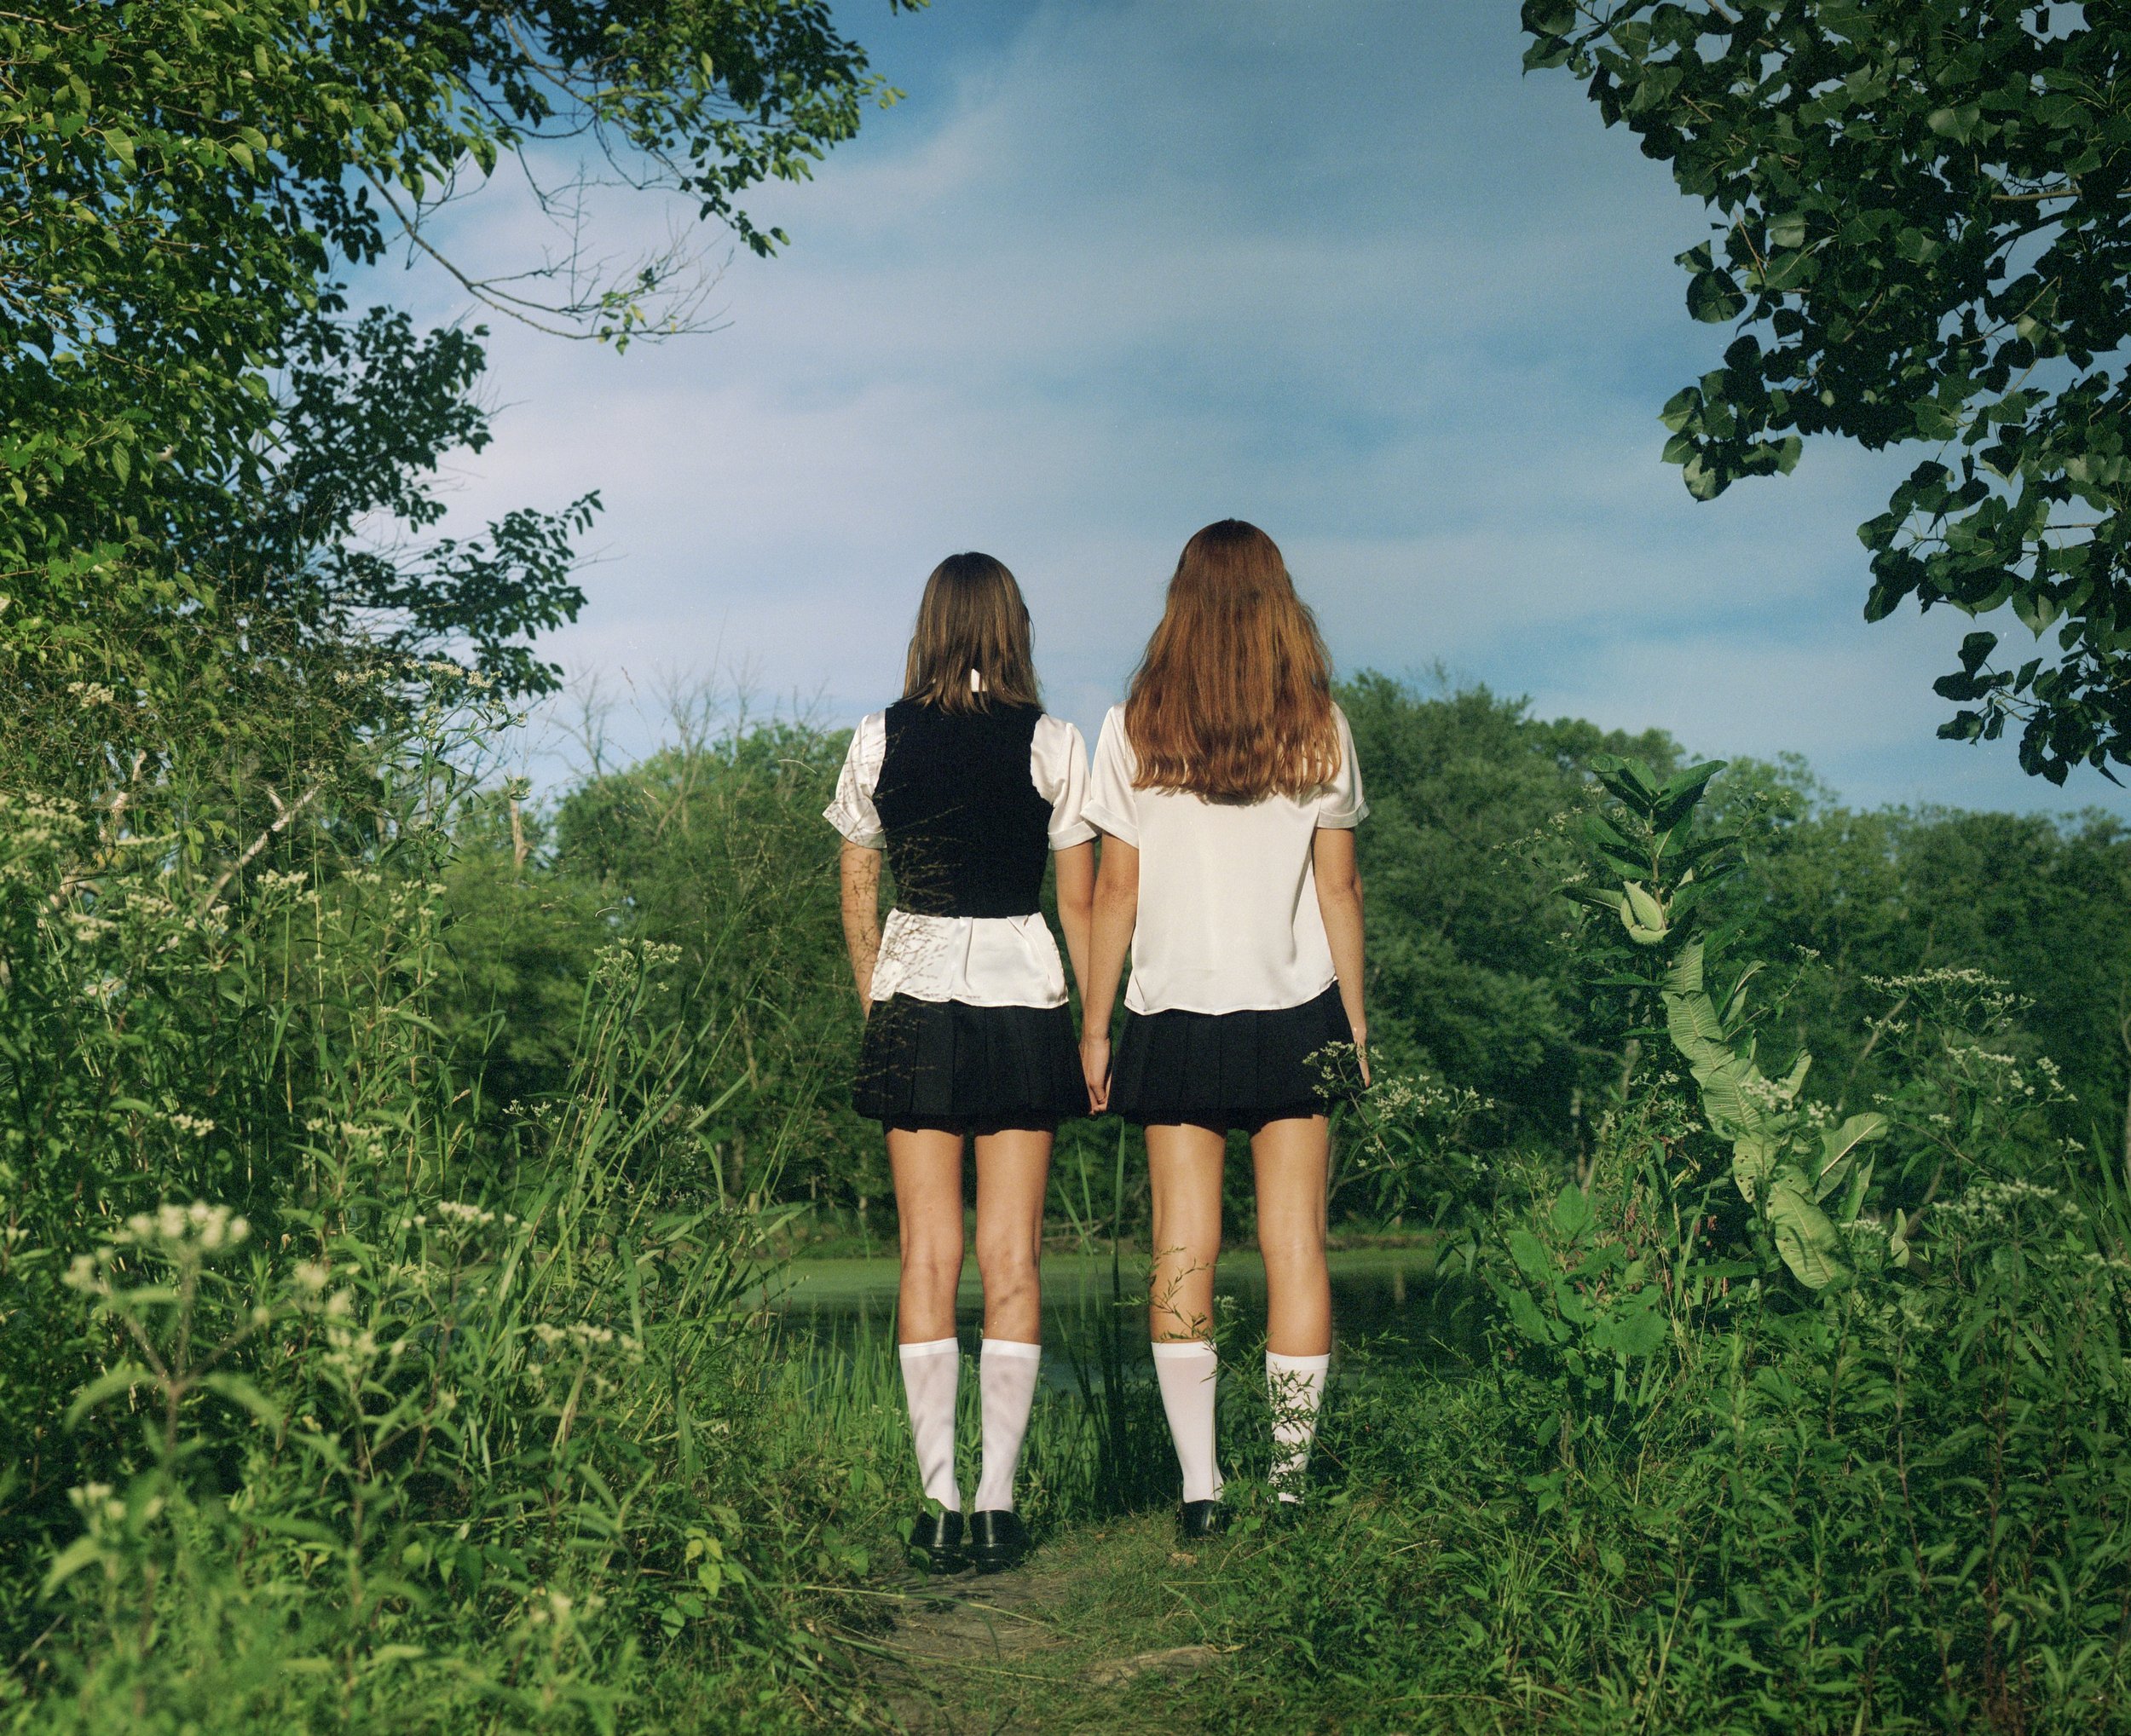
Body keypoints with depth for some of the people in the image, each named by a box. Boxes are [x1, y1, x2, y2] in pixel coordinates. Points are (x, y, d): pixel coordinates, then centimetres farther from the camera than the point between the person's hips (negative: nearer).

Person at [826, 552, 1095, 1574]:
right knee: (1011, 1261, 4)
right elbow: (1080, 901, 0)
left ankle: (939, 1506, 6)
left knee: (927, 1257, 6)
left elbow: (858, 897, 7)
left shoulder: (878, 742, 1)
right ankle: (996, 1503, 3)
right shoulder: (1051, 744, -3)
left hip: (914, 1002, 1)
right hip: (1024, 1000, -1)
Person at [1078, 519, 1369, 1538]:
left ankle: (1199, 1488, 2)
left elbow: (1115, 891, -2)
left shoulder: (1135, 728, -3)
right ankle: (1290, 1475, 6)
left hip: (1175, 1015, -1)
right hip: (1295, 1011, 1)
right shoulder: (1318, 728, -1)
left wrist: (1094, 1025, 6)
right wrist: (1355, 1022, 11)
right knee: (1294, 1242, 5)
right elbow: (1338, 888, 3)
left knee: (1183, 1251, 3)